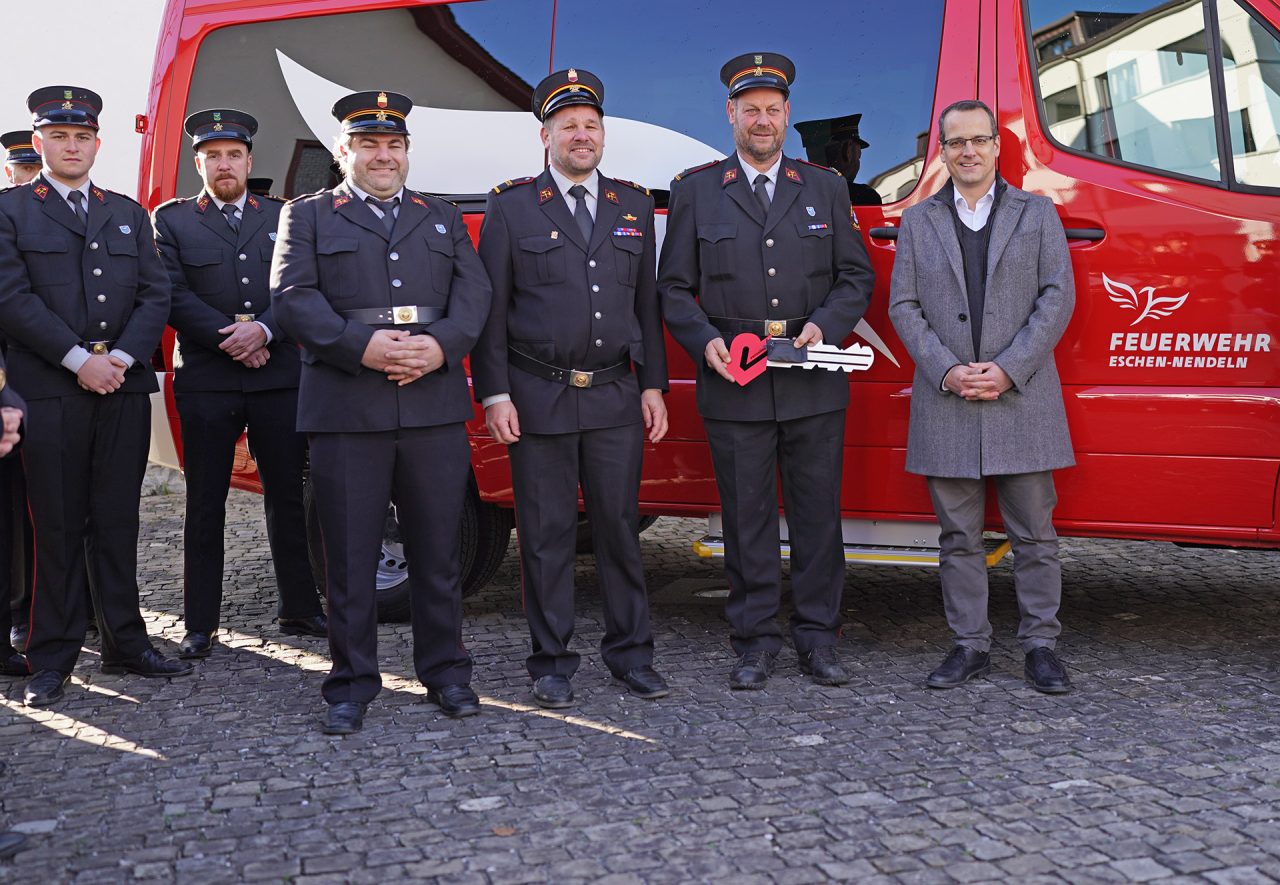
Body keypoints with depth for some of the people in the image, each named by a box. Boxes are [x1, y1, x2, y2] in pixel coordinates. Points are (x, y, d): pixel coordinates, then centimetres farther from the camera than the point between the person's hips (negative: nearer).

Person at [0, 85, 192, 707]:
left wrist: (122, 358, -7)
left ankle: (124, 644, 16)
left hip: (124, 388, 3)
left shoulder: (128, 214, 17)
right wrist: (79, 360, -13)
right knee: (57, 527, 1)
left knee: (117, 522, 8)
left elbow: (155, 294, 9)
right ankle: (52, 658, 10)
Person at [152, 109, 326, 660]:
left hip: (279, 379, 2)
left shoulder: (281, 217, 13)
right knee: (205, 505, 4)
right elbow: (174, 295, -3)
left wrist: (263, 331, -13)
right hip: (205, 382, -1)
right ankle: (201, 625, 12)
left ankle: (299, 609, 19)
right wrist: (230, 340, -11)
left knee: (287, 497, 8)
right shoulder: (171, 220, 8)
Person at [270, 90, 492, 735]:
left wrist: (440, 345, -12)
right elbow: (292, 298, -2)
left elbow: (474, 294, 8)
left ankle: (445, 671, 20)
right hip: (345, 411, -2)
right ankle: (352, 684, 14)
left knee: (438, 549, 7)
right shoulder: (307, 216, 12)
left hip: (435, 406, 2)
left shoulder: (443, 218, 20)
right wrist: (361, 346, -16)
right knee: (350, 554, 2)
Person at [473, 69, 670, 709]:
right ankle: (552, 663, 16)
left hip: (616, 396, 3)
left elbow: (646, 302, 13)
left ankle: (630, 653, 20)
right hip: (538, 398, -2)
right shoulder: (510, 206, 3)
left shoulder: (633, 205, 12)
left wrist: (653, 385, 8)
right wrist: (494, 393, -7)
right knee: (546, 533, 4)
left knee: (620, 526, 7)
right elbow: (490, 308, 0)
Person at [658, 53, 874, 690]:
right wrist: (705, 342, -9)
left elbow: (856, 275, 12)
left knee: (818, 512, 5)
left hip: (815, 386, 1)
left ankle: (817, 637, 18)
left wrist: (824, 326, -6)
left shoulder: (826, 188, 12)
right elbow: (674, 287, 7)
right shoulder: (694, 191, 8)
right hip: (733, 384, -1)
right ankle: (755, 641, 15)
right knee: (746, 517, 4)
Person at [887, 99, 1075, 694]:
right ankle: (970, 645, 16)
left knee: (1033, 531, 4)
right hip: (945, 403, 1)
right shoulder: (918, 222, 12)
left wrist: (1009, 369, -12)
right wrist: (947, 371, -10)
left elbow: (1057, 297, 0)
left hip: (1023, 400, -1)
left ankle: (1040, 645, 15)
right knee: (959, 536, 6)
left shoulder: (1038, 214, 9)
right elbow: (904, 306, 5)